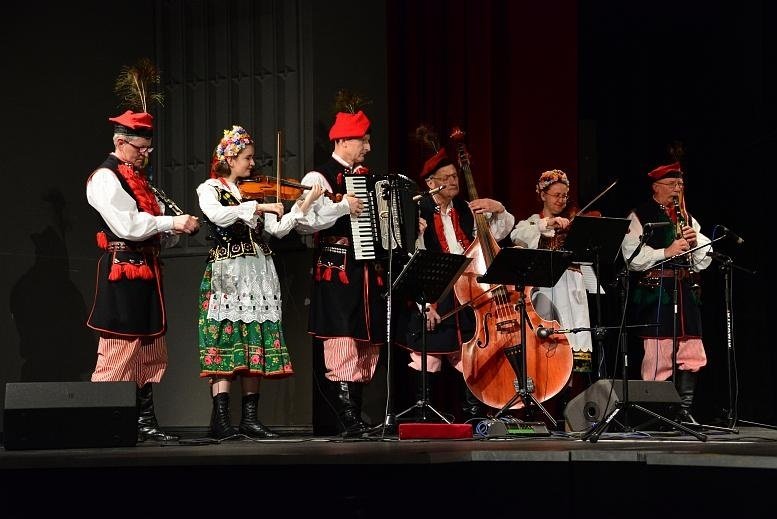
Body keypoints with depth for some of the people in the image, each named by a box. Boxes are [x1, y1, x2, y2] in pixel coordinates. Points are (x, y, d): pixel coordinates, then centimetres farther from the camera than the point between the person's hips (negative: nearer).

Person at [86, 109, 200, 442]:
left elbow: (157, 233, 19)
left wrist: (178, 228, -1)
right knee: (120, 350, -11)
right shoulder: (104, 178, -8)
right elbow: (127, 225, -20)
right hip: (123, 273, -10)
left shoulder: (138, 179, 21)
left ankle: (145, 421, 14)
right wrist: (171, 222, -16)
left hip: (146, 271, 10)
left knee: (152, 352, 10)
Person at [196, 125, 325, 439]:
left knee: (256, 344, 2)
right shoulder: (210, 189, 2)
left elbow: (278, 229, 8)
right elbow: (218, 215, -20)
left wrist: (305, 203, -1)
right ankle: (221, 419, -14)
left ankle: (250, 418, 3)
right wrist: (258, 207, -22)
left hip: (259, 274, 6)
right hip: (226, 274, -6)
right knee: (226, 341, -12)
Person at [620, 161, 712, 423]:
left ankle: (684, 410, 13)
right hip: (655, 292, -6)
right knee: (659, 355, -8)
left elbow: (704, 261, 18)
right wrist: (666, 252, -19)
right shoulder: (639, 216, 1)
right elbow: (632, 257, -11)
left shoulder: (686, 218, 20)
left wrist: (695, 241, -2)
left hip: (685, 292, 6)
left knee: (692, 355, 4)